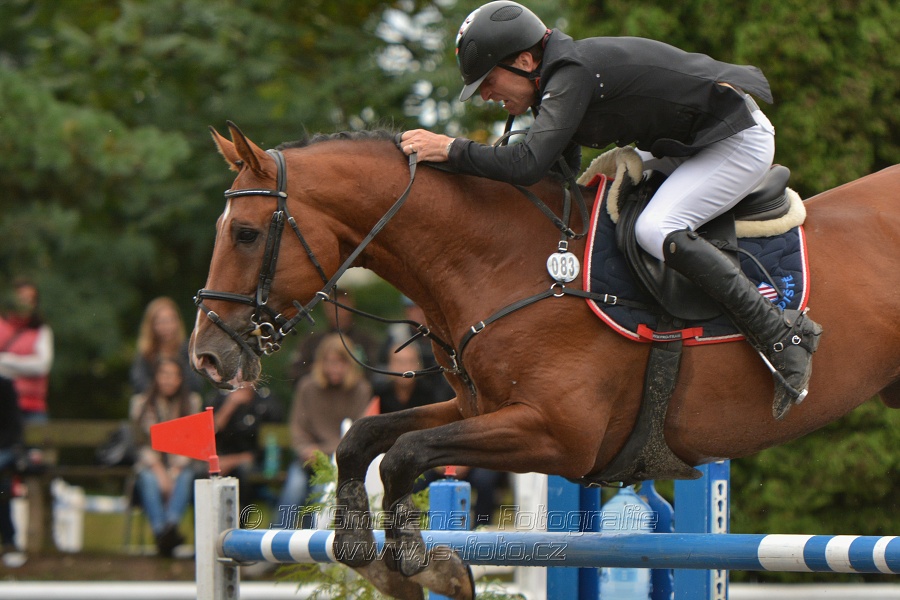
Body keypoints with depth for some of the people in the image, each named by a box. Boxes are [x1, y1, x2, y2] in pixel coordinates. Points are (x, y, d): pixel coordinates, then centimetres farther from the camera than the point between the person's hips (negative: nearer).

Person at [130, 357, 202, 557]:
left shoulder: (192, 402, 9)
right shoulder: (140, 403, 8)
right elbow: (144, 444, 2)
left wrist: (175, 472, -12)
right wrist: (159, 471, -13)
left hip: (180, 466, 0)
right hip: (151, 465, 0)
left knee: (185, 478, -35)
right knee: (149, 480, -35)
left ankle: (172, 524, -59)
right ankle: (161, 531, -56)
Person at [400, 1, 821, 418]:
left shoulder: (572, 75, -25)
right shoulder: (559, 78, 6)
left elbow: (528, 165, -35)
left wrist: (450, 149, -27)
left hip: (740, 140, -11)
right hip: (695, 140, 11)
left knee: (656, 229, -26)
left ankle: (781, 334, -23)